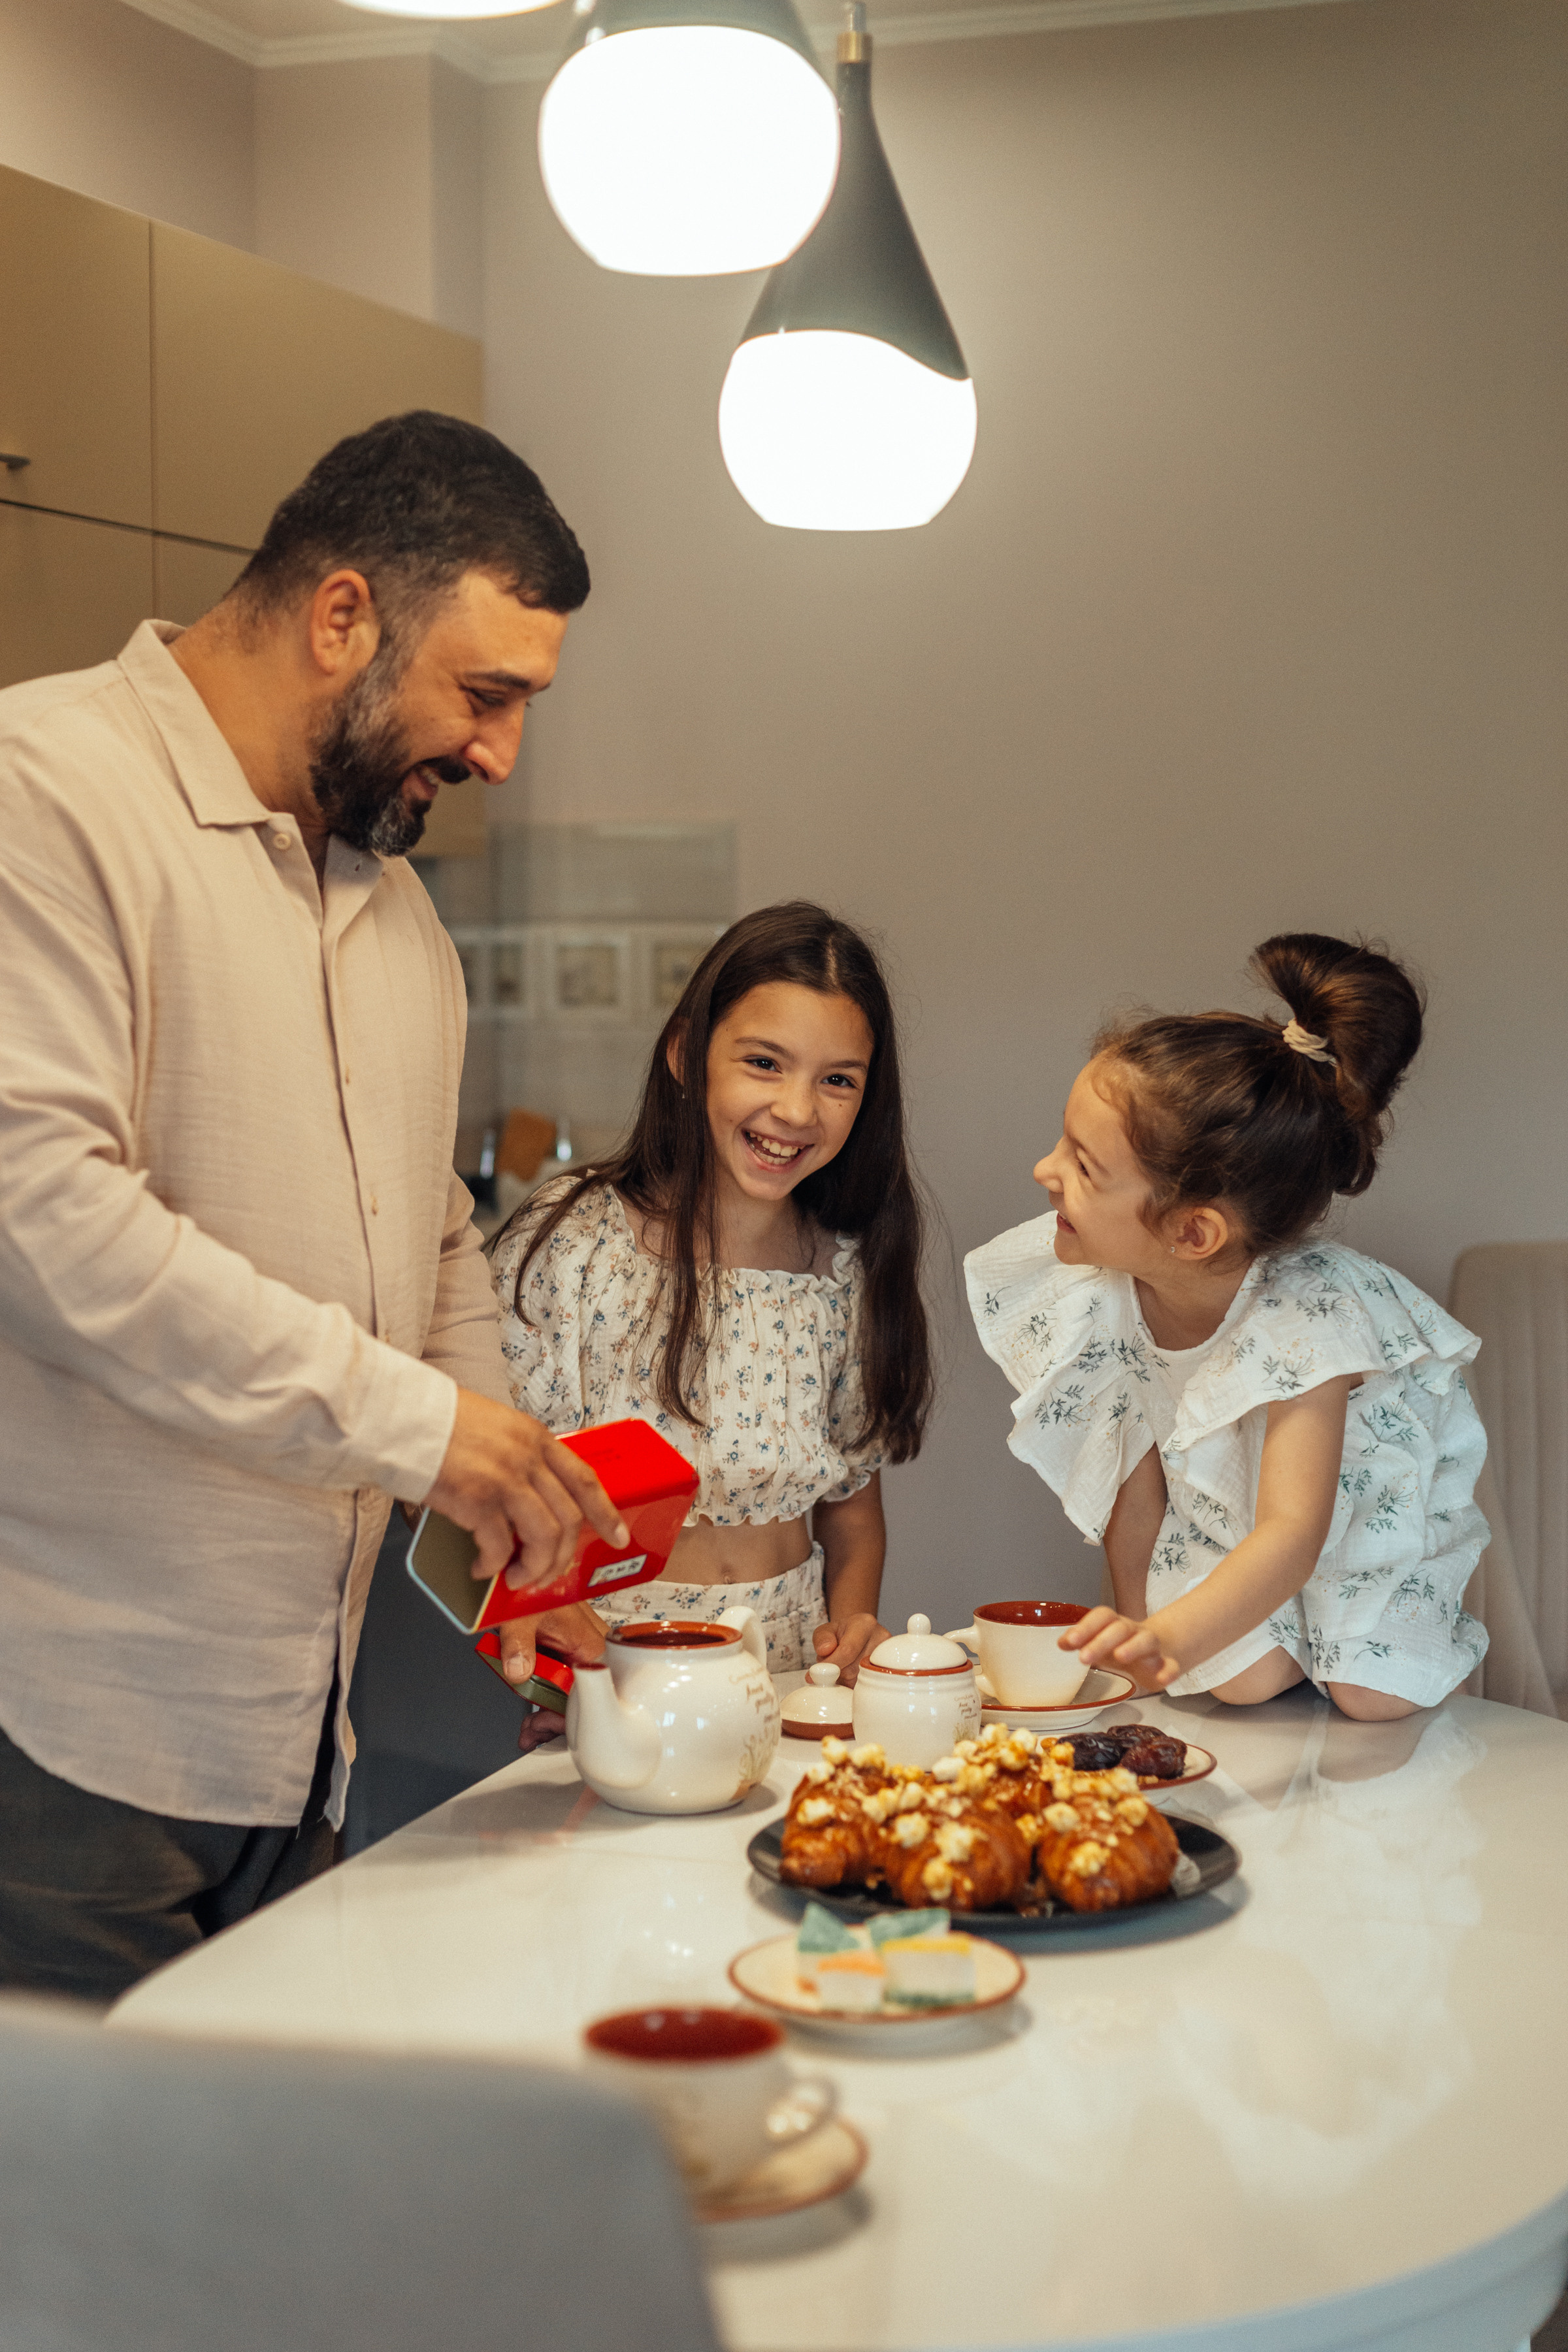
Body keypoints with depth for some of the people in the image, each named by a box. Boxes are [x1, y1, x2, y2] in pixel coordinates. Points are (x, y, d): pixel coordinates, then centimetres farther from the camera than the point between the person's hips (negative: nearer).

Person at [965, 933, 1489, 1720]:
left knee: (1371, 1696, -13)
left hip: (1360, 1514, -3)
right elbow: (1136, 1488, -12)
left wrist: (1170, 1640, -61)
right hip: (1222, 1517, 3)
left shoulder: (1306, 1321, -38)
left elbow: (1292, 1532, -47)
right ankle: (1283, 1642, 18)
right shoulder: (1105, 1294, -23)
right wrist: (1131, 1634, -11)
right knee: (1241, 1678, -14)